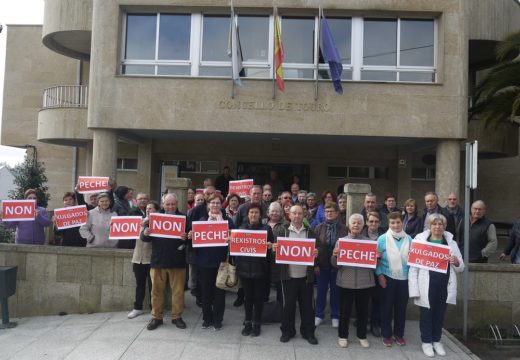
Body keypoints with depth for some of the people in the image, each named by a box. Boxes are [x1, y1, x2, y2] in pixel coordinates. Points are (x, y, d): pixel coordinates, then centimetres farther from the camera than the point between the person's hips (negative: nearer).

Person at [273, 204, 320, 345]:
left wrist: (317, 252, -14)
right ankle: (287, 331, 24)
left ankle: (308, 332, 24)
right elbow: (275, 246, 4)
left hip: (306, 275, 1)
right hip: (288, 275, -1)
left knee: (307, 304, 9)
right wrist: (274, 248, -19)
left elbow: (318, 247, 8)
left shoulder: (310, 231, 7)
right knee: (288, 304, 8)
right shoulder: (282, 231, 3)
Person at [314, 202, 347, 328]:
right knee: (321, 290, 11)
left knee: (335, 291, 11)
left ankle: (335, 316, 26)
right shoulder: (319, 228, -1)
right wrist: (315, 264, -6)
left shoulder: (343, 229, -5)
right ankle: (319, 315, 26)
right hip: (322, 264, 1)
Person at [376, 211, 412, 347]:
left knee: (401, 307, 11)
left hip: (404, 278, 2)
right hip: (388, 277, -2)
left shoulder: (409, 239, 3)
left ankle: (399, 334, 27)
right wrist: (379, 275, -9)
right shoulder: (382, 238, -5)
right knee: (386, 306, 7)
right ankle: (386, 335, 19)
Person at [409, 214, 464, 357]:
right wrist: (415, 289, -12)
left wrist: (456, 262, -12)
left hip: (444, 286, 3)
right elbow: (413, 267, -6)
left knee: (440, 314, 14)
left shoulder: (451, 243, 7)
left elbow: (460, 267, 12)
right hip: (427, 286, -3)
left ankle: (437, 341, 30)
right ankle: (426, 341, 23)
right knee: (426, 314, 7)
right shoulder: (420, 241, -4)